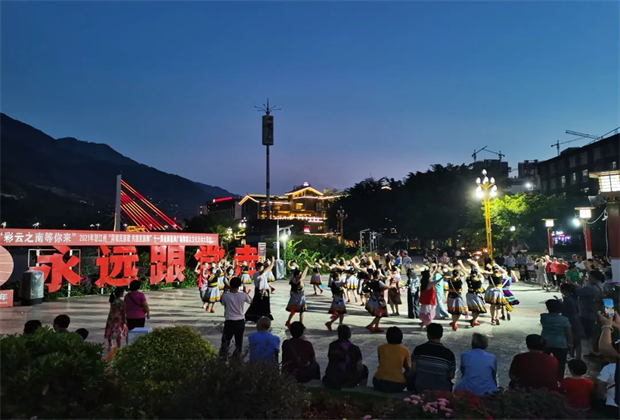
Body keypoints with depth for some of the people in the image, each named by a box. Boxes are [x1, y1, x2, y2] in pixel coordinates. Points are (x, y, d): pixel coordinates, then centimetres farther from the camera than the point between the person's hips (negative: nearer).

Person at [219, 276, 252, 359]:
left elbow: (222, 302, 8)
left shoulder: (225, 295, -15)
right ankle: (236, 358, 22)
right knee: (239, 342, 15)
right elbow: (250, 301, 10)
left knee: (225, 342, 10)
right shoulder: (243, 295, -10)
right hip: (240, 322, 2)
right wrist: (246, 292, 22)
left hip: (229, 322, -2)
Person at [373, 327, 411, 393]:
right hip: (397, 385, -2)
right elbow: (408, 368, 11)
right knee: (408, 373, 26)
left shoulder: (380, 348, 2)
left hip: (379, 384, 2)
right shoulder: (404, 350, -3)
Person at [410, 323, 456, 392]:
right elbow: (451, 376, -6)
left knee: (412, 380, 32)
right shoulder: (449, 353, -15)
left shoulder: (418, 349, -12)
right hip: (442, 391, 0)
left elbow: (413, 371, -8)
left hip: (421, 389, 0)